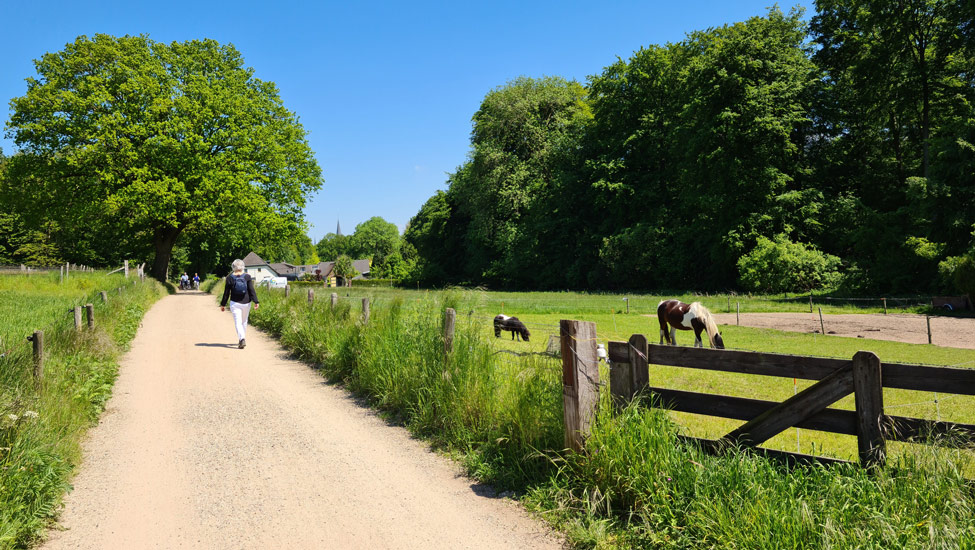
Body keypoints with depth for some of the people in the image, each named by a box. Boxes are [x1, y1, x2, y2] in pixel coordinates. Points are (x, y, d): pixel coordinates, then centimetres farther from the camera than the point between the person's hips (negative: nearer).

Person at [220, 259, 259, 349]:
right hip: (246, 303, 2)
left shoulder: (229, 278, -3)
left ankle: (242, 339, -25)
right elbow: (252, 290, -8)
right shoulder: (247, 277, -3)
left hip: (235, 303, -2)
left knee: (238, 322, -5)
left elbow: (226, 292, 1)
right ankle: (241, 339, 30)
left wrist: (223, 304, 9)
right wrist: (256, 301, -8)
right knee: (244, 321, 18)